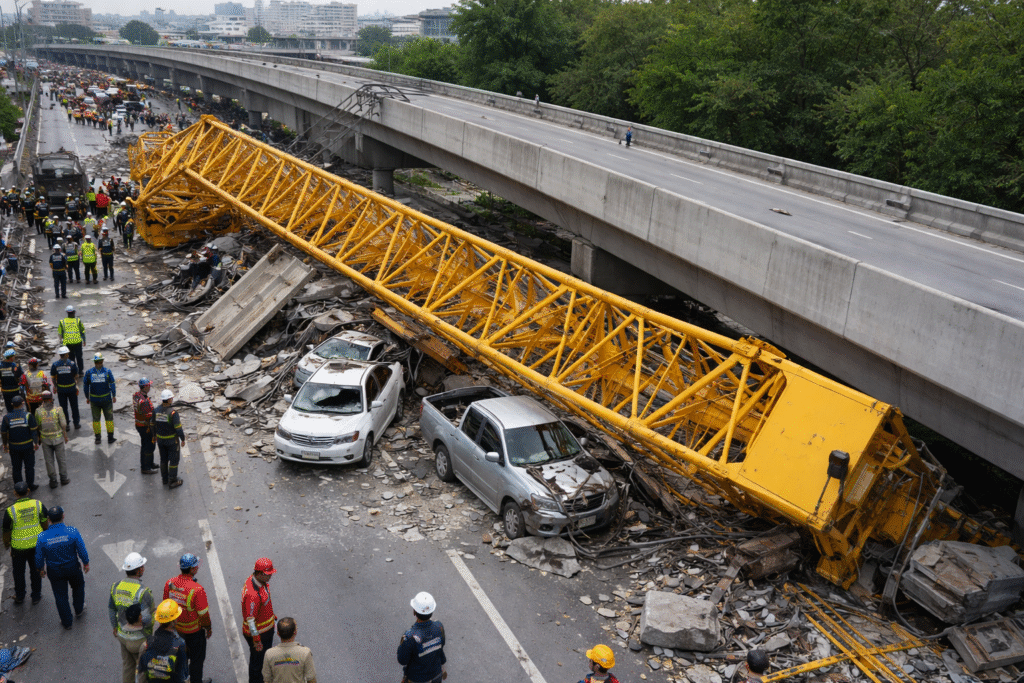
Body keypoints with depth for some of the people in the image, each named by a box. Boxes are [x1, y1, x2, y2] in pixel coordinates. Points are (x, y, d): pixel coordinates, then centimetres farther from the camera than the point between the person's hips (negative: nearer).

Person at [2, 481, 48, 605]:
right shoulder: (38, 505, -13)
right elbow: (45, 523, -1)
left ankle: (20, 596, 37)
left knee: (19, 572, 20)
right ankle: (36, 596, 31)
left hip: (19, 546, -2)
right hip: (36, 544, 2)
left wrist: (6, 543, 10)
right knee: (36, 570, 19)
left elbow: (7, 531, -9)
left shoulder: (11, 511, -20)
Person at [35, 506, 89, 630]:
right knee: (78, 586, 30)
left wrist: (41, 569, 13)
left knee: (60, 596, 18)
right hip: (73, 567, 0)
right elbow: (82, 551, -13)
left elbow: (39, 557, -7)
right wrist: (86, 563, 5)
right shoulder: (72, 532, -24)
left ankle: (67, 622, 33)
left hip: (54, 572, 0)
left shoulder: (42, 538, -21)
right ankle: (79, 609, 50)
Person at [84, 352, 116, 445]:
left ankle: (97, 438, 14)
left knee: (96, 418, 11)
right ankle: (110, 437, 11)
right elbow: (112, 384, -8)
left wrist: (87, 398, 10)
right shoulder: (107, 371, -9)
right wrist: (114, 396, 2)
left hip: (94, 399, 1)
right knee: (109, 417, 8)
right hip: (106, 398, -1)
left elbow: (85, 385, 1)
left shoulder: (89, 372, -4)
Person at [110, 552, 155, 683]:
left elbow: (111, 609, 4)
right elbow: (146, 619, -29)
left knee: (127, 664, 26)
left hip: (122, 634, 6)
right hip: (139, 638, -6)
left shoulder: (116, 586, -10)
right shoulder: (143, 592, -31)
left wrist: (114, 627, 19)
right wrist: (153, 616, -6)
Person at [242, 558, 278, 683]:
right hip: (258, 632, -9)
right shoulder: (252, 594, -38)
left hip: (268, 627, 9)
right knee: (257, 660, 14)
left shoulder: (262, 581, -9)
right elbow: (250, 620, -30)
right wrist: (256, 640, -22)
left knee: (266, 654, 29)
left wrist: (271, 613, 24)